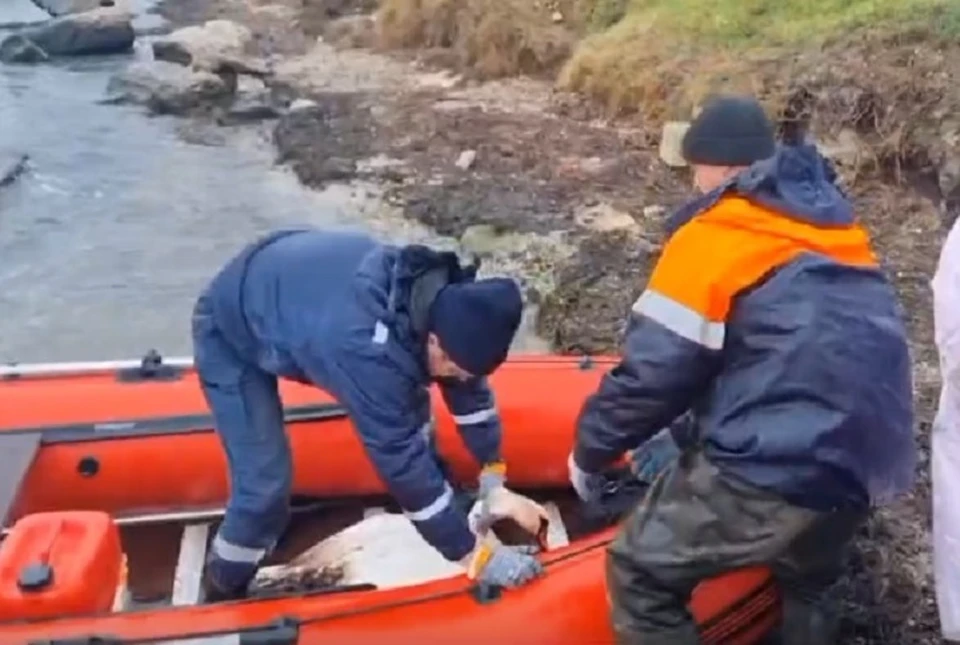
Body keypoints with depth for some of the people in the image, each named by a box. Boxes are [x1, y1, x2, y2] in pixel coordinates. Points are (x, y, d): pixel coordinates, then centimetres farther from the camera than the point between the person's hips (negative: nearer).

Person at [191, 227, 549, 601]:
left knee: (409, 408, 8)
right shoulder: (371, 351, -44)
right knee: (265, 482, -12)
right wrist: (473, 555, -29)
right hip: (229, 330, -7)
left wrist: (494, 483, -7)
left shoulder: (443, 294, -21)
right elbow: (401, 460, -36)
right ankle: (223, 593, 15)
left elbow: (471, 391, -6)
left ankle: (442, 505, 32)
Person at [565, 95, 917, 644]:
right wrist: (696, 425, 32)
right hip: (868, 457, 9)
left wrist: (590, 451, 8)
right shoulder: (833, 226, 18)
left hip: (779, 460, -8)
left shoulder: (712, 236, -5)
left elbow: (654, 368, -8)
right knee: (806, 579, 34)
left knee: (640, 571, 5)